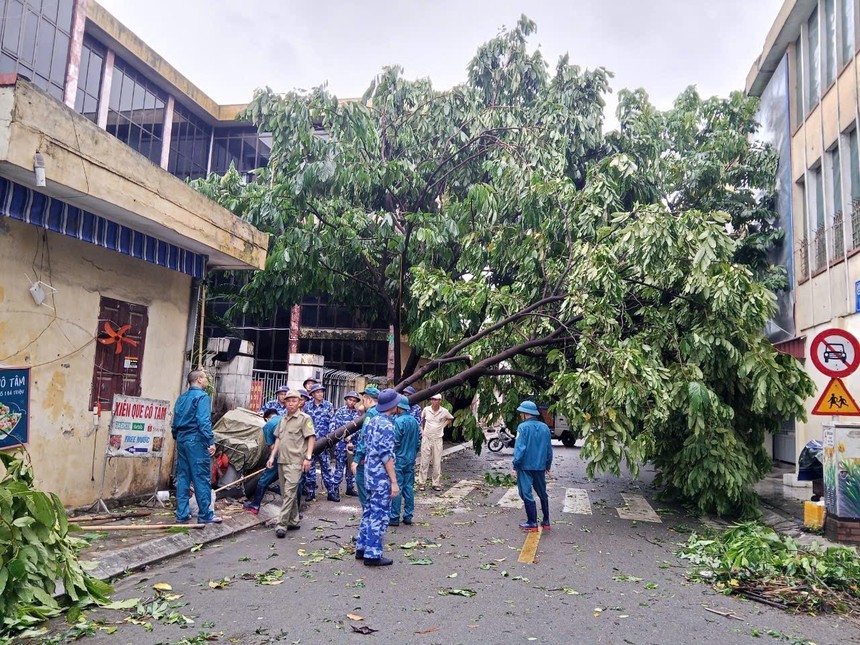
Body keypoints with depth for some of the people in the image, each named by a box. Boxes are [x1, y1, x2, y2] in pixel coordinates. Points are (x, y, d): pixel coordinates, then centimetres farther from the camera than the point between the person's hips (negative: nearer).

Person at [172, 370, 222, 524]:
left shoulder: (181, 397, 15)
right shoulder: (202, 396, -10)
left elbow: (175, 421, 19)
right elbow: (204, 421, -19)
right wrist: (211, 441, -19)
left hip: (182, 440, 8)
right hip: (196, 441, -8)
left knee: (182, 477, 11)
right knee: (202, 478, -3)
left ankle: (182, 514, 14)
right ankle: (205, 515, 0)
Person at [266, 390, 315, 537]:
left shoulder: (304, 418, -4)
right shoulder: (283, 419, 16)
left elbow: (310, 439, -7)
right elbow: (278, 439, 20)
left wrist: (308, 458, -14)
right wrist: (272, 456, 14)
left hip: (295, 461, -7)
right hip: (281, 460, 7)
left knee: (289, 492, -11)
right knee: (286, 493, 12)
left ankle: (281, 524, -10)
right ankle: (293, 521, 23)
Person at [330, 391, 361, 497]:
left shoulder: (357, 413, 10)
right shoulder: (340, 411, 0)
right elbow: (333, 424, -5)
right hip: (341, 443, -4)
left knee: (351, 466, 12)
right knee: (339, 466, -2)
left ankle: (350, 488, 22)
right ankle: (335, 489, 6)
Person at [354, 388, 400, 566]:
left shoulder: (372, 421, 11)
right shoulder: (386, 425, -18)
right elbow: (387, 456, -21)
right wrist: (394, 482, -19)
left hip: (370, 474, 9)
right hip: (382, 478, -9)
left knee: (369, 512, 17)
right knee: (379, 515, -2)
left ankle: (362, 548, 24)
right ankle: (373, 555, 4)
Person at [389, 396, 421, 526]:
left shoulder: (398, 421, -16)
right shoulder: (414, 421, 7)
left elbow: (395, 442, -17)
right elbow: (419, 441, 12)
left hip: (398, 459, -7)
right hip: (411, 459, 7)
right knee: (409, 487, 11)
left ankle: (394, 517, 3)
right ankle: (408, 516, 16)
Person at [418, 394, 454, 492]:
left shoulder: (444, 412, -5)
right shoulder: (426, 410, -4)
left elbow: (451, 418, 16)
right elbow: (421, 419, 15)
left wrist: (443, 425, 4)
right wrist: (422, 430, 6)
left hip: (437, 439, 0)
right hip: (426, 439, 0)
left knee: (437, 463, 4)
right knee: (424, 462, 2)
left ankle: (436, 483, 13)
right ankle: (422, 483, 10)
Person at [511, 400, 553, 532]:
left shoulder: (523, 427, -13)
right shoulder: (545, 427, 4)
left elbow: (519, 448, -16)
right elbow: (549, 449, 10)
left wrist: (515, 466, -9)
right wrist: (548, 466, 19)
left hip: (525, 467, -6)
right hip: (540, 467, 6)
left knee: (527, 494, 3)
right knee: (543, 494, 17)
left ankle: (532, 523, 5)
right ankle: (546, 522, 22)